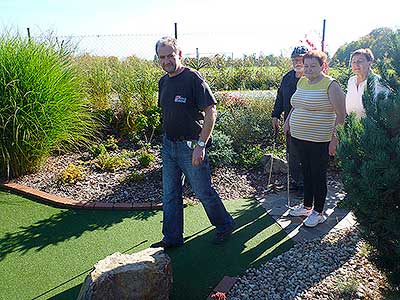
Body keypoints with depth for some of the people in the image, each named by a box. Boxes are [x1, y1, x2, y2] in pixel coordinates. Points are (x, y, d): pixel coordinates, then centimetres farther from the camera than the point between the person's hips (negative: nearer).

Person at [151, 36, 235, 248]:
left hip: (190, 147, -7)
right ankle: (172, 238, 27)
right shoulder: (163, 82, 9)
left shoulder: (193, 78, -14)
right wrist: (166, 140, 15)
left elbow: (211, 112, -17)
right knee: (170, 195, 12)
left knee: (203, 191, 5)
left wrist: (201, 145, -21)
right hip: (168, 145, 7)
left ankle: (225, 225, 29)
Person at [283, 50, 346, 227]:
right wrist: (288, 122, 18)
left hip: (319, 141, -7)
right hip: (299, 138, 7)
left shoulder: (330, 85, -12)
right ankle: (307, 206, 34)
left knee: (318, 176, 6)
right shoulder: (301, 82, 10)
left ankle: (318, 212, 21)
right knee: (306, 172, 18)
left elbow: (341, 114, -12)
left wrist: (334, 137, -16)